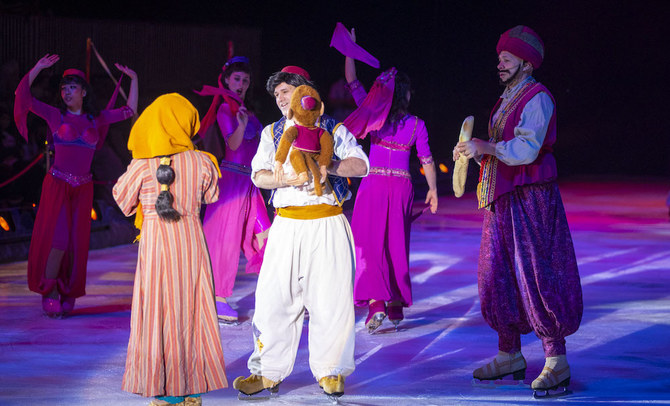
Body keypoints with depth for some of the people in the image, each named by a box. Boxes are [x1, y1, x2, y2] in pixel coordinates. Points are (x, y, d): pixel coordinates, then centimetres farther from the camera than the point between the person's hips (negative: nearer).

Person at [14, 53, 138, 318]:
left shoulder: (96, 118, 10)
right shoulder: (56, 115, 4)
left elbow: (129, 111, 18)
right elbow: (24, 98, 0)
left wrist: (134, 79, 15)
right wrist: (37, 69, -5)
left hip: (83, 187, 3)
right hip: (57, 184, -3)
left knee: (77, 241, 2)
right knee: (57, 239, -12)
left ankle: (67, 295, 11)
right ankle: (49, 295, -4)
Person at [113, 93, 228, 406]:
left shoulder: (142, 165, -8)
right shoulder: (201, 162, -3)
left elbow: (122, 198, 5)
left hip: (155, 239, -2)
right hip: (192, 237, 2)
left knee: (159, 310, 5)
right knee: (193, 308, 10)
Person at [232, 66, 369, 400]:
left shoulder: (333, 129, 9)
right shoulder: (272, 133, 16)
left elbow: (360, 165, -4)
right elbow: (258, 175, 3)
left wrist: (325, 165, -20)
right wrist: (288, 179, -16)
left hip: (327, 224, -2)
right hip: (287, 225, 2)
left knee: (330, 298, -3)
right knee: (274, 297, -2)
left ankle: (330, 371, 10)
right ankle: (269, 372, 8)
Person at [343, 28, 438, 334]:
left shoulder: (374, 114, -5)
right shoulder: (416, 125, -4)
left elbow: (352, 83, 2)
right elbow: (426, 161, -1)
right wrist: (433, 189, 11)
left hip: (373, 185, -1)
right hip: (402, 187, 1)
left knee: (371, 243, -1)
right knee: (397, 244, 11)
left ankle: (376, 302, -17)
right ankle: (396, 305, 16)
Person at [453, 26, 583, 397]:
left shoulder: (537, 98, -9)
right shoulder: (506, 101, 19)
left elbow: (527, 148, -21)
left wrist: (486, 147, -24)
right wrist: (474, 151, 6)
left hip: (530, 197, -9)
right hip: (502, 198, 9)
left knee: (536, 274, -10)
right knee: (497, 274, 9)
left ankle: (557, 361, -6)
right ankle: (510, 355, 17)